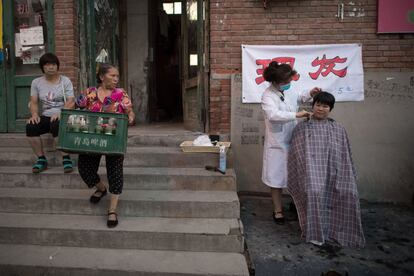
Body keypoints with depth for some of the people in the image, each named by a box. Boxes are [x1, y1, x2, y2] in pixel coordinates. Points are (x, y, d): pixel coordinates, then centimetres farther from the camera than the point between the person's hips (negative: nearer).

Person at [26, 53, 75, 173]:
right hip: (45, 117, 3)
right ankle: (41, 159, -11)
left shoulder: (65, 81, 3)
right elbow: (33, 102, 7)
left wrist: (60, 113, -24)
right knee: (30, 127, -26)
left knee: (56, 125, -37)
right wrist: (34, 114, -15)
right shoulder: (36, 82, 12)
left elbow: (71, 102, -6)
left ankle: (66, 158, -25)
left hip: (62, 116, -3)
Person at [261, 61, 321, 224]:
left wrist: (310, 94, 4)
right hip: (277, 142, -6)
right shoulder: (268, 96, -18)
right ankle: (278, 211, 20)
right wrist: (296, 115, -36)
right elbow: (273, 115, -36)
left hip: (293, 139, 6)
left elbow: (298, 97, 23)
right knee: (276, 177, 4)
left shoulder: (288, 89, 2)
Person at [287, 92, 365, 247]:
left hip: (334, 173, 3)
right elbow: (295, 155, 6)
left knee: (349, 193, -20)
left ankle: (343, 231, 2)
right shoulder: (302, 128, 10)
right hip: (312, 171, -3)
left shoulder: (338, 130, 17)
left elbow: (346, 156, 16)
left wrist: (349, 178, 9)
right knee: (314, 192, -30)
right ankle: (316, 233, -14)